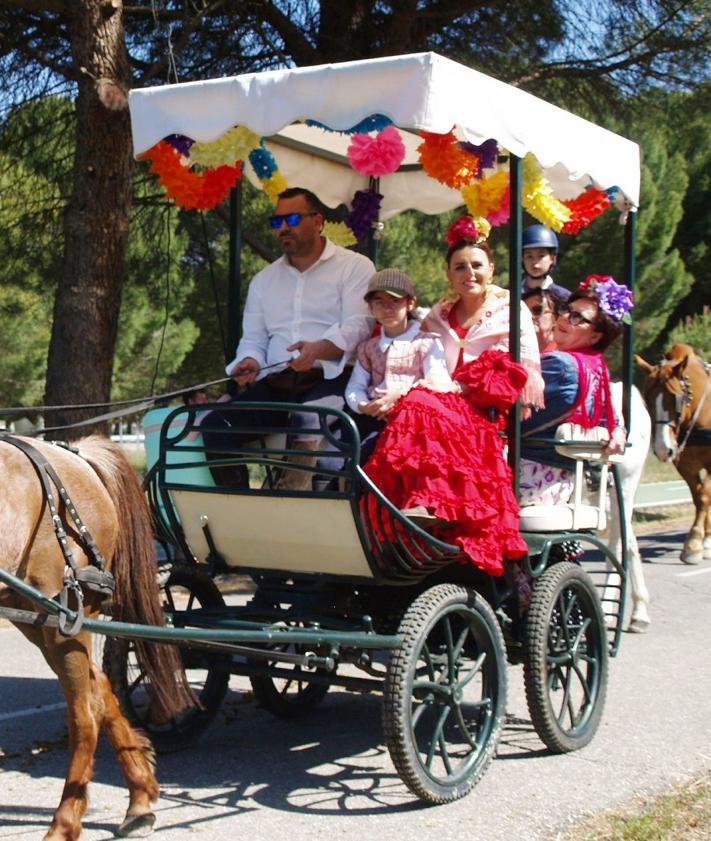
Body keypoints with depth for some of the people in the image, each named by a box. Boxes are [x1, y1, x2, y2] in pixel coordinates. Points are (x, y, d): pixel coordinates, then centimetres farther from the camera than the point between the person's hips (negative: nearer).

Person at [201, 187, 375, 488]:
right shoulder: (264, 279, 26)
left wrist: (319, 349, -27)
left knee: (310, 422, -39)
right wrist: (249, 362, -3)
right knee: (215, 425, -19)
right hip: (276, 385, 5)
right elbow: (253, 338, 23)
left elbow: (357, 325, -7)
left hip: (330, 379, -5)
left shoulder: (355, 267, 8)